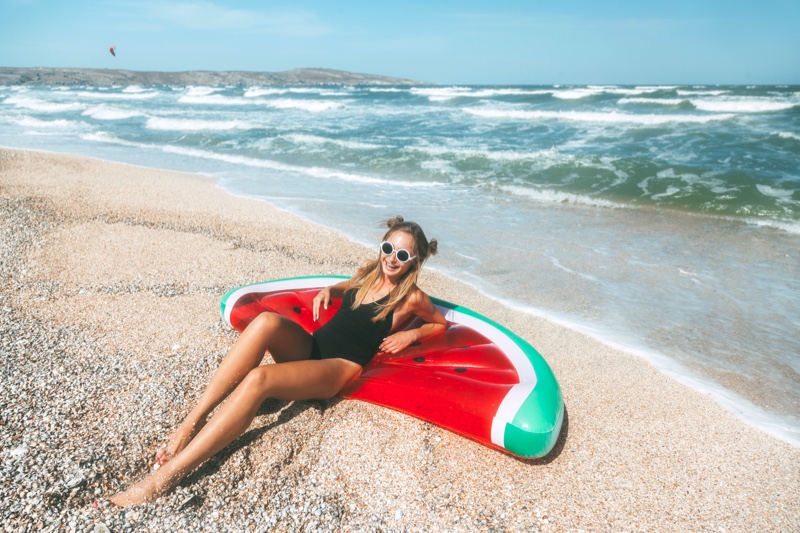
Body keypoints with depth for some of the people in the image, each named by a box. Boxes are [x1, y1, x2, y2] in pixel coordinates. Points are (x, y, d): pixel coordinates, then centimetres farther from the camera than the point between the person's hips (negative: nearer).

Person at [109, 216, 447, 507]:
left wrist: (411, 334, -4)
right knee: (267, 321, -31)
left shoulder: (411, 298, -1)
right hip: (311, 346, 6)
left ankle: (165, 476, -30)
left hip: (340, 367, -6)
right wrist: (328, 291, 11)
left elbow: (441, 324, 14)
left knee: (257, 379, -33)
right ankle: (193, 422, -28)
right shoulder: (369, 274, 14)